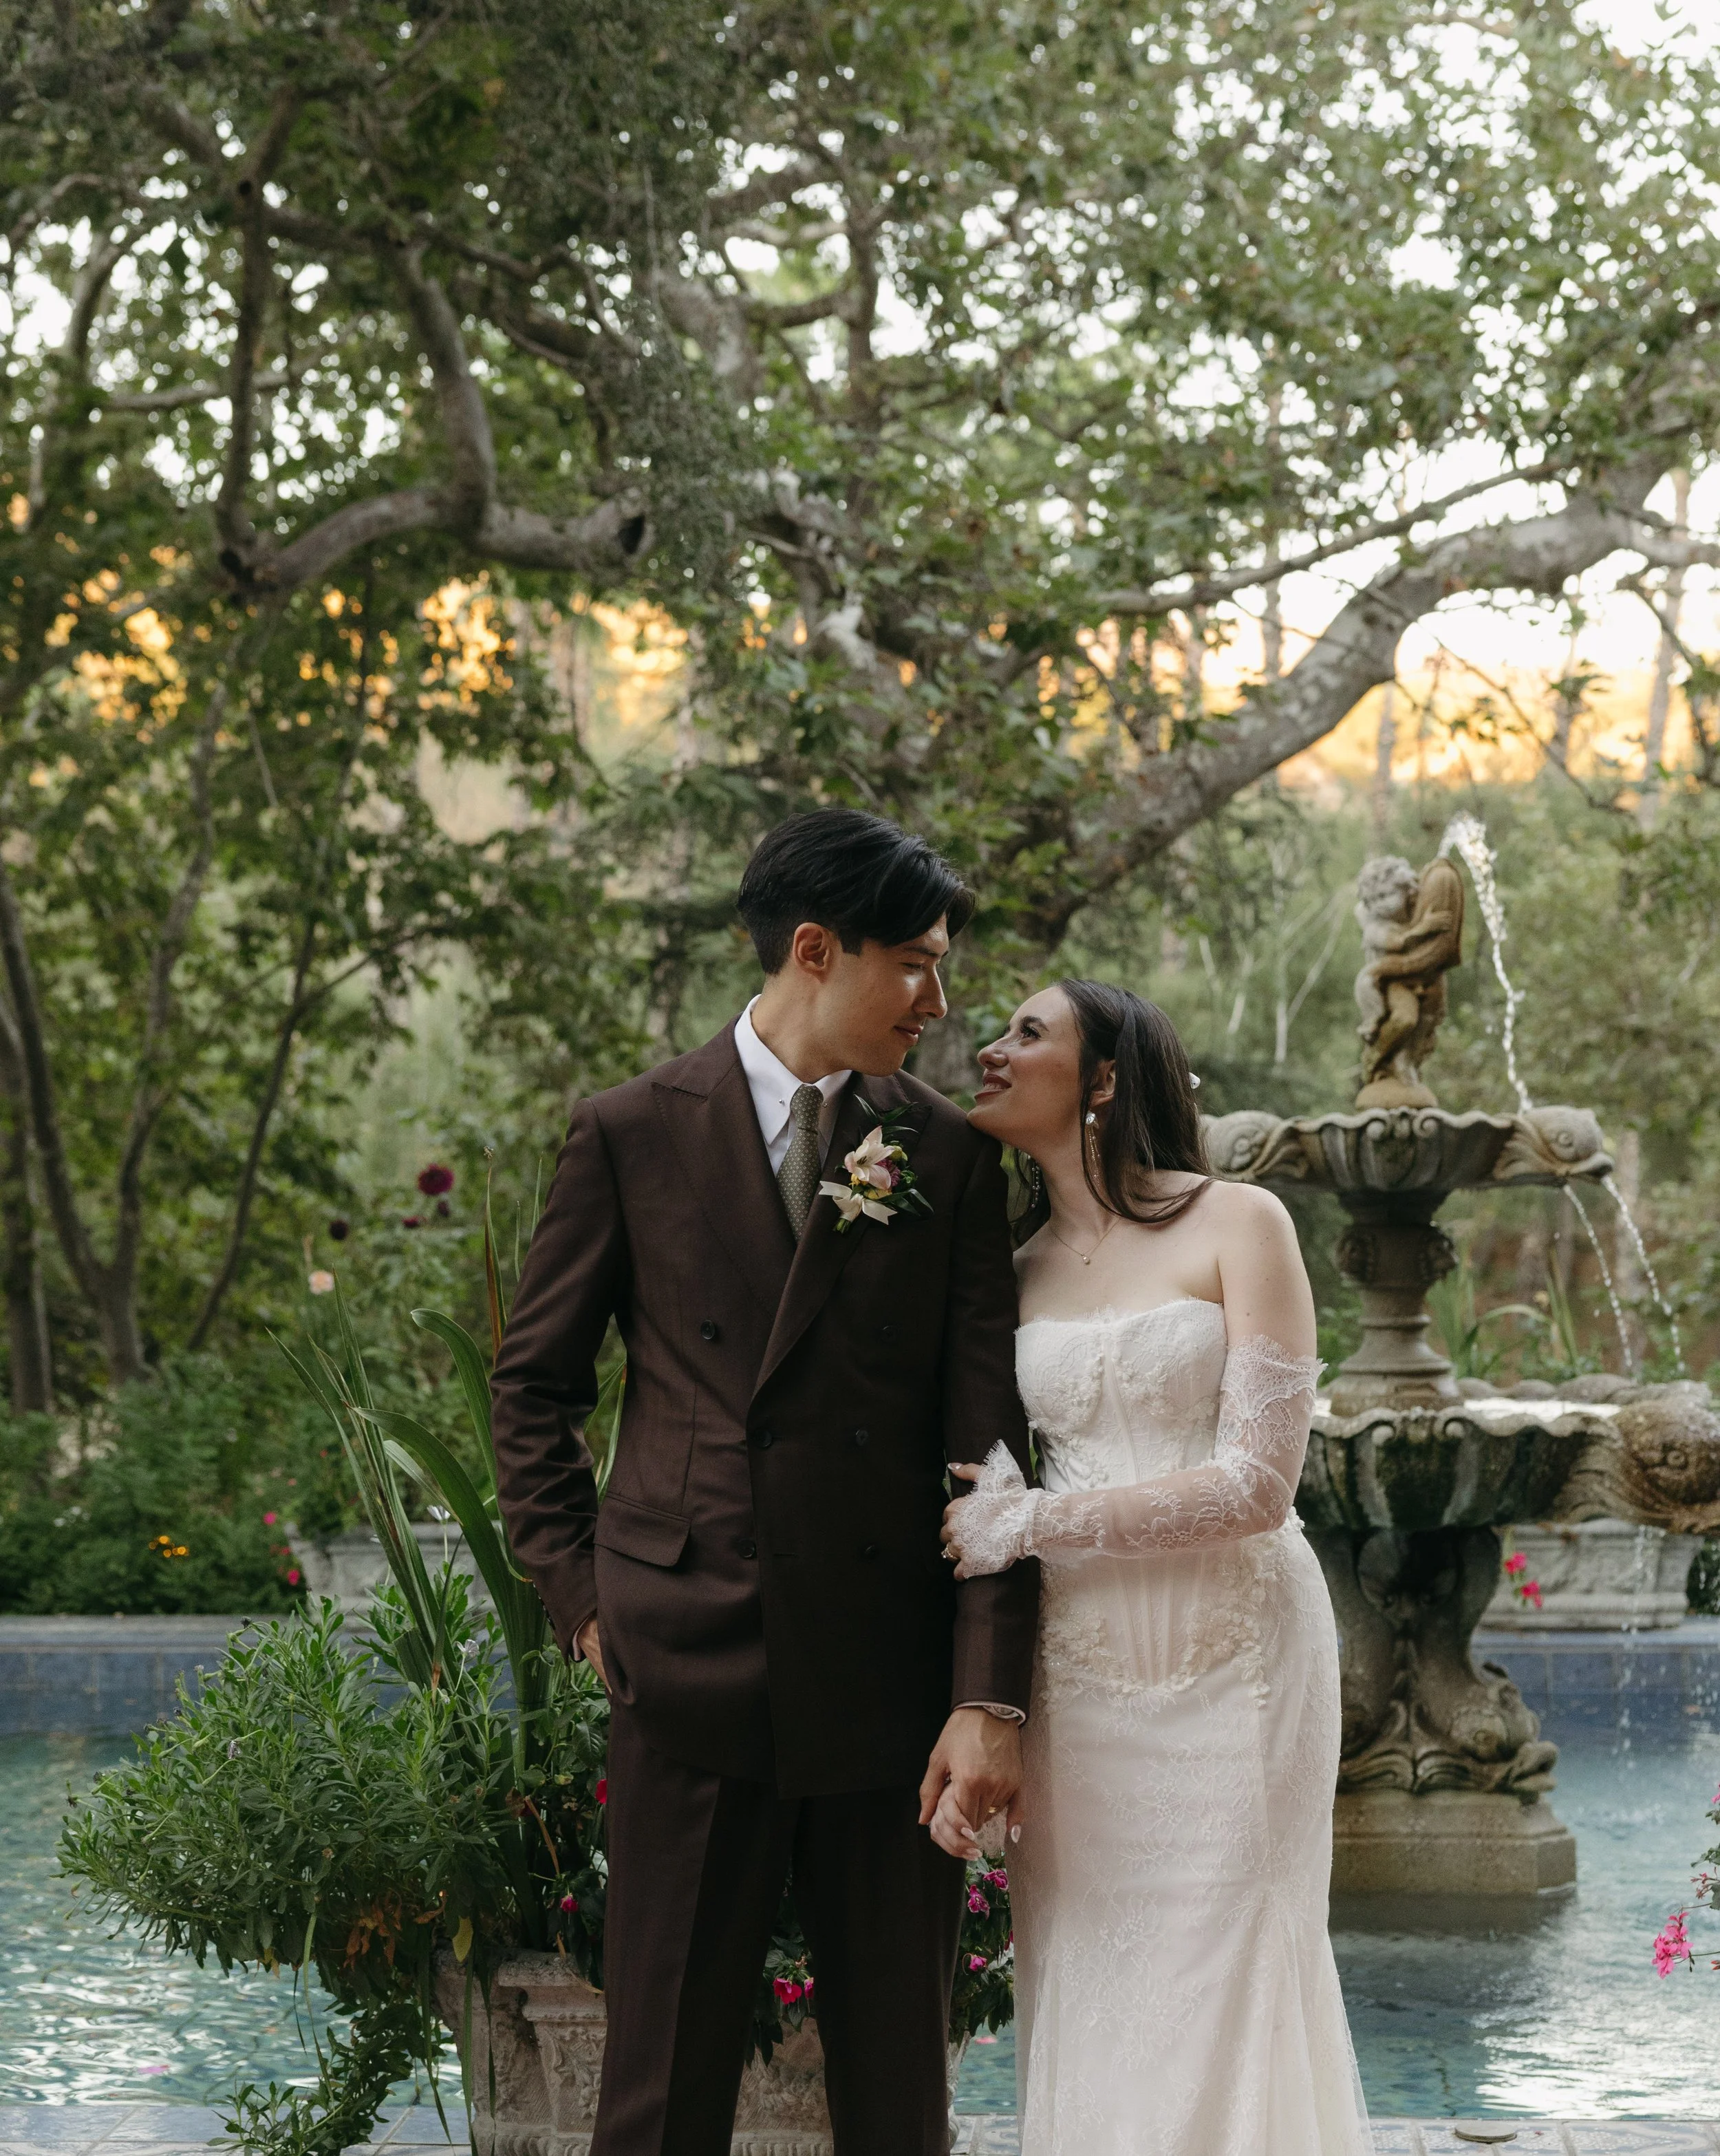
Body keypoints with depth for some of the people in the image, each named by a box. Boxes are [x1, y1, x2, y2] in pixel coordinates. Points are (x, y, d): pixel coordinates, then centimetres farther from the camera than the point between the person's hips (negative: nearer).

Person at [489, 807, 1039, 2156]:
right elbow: (535, 1384, 11)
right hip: (691, 1671, -1)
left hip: (893, 1683, 2)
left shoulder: (952, 1156, 6)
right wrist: (583, 1597, 1)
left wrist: (990, 1694, -6)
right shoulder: (632, 1136, 3)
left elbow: (990, 1438, 1)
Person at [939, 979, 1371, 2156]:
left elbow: (1256, 1485, -12)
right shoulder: (1017, 1273, 10)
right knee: (1085, 2020, 4)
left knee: (1223, 2015, 0)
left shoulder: (1239, 1226, -4)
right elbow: (985, 1523, 10)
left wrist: (1035, 1523, -11)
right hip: (1073, 1676, 4)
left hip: (1231, 1666, -4)